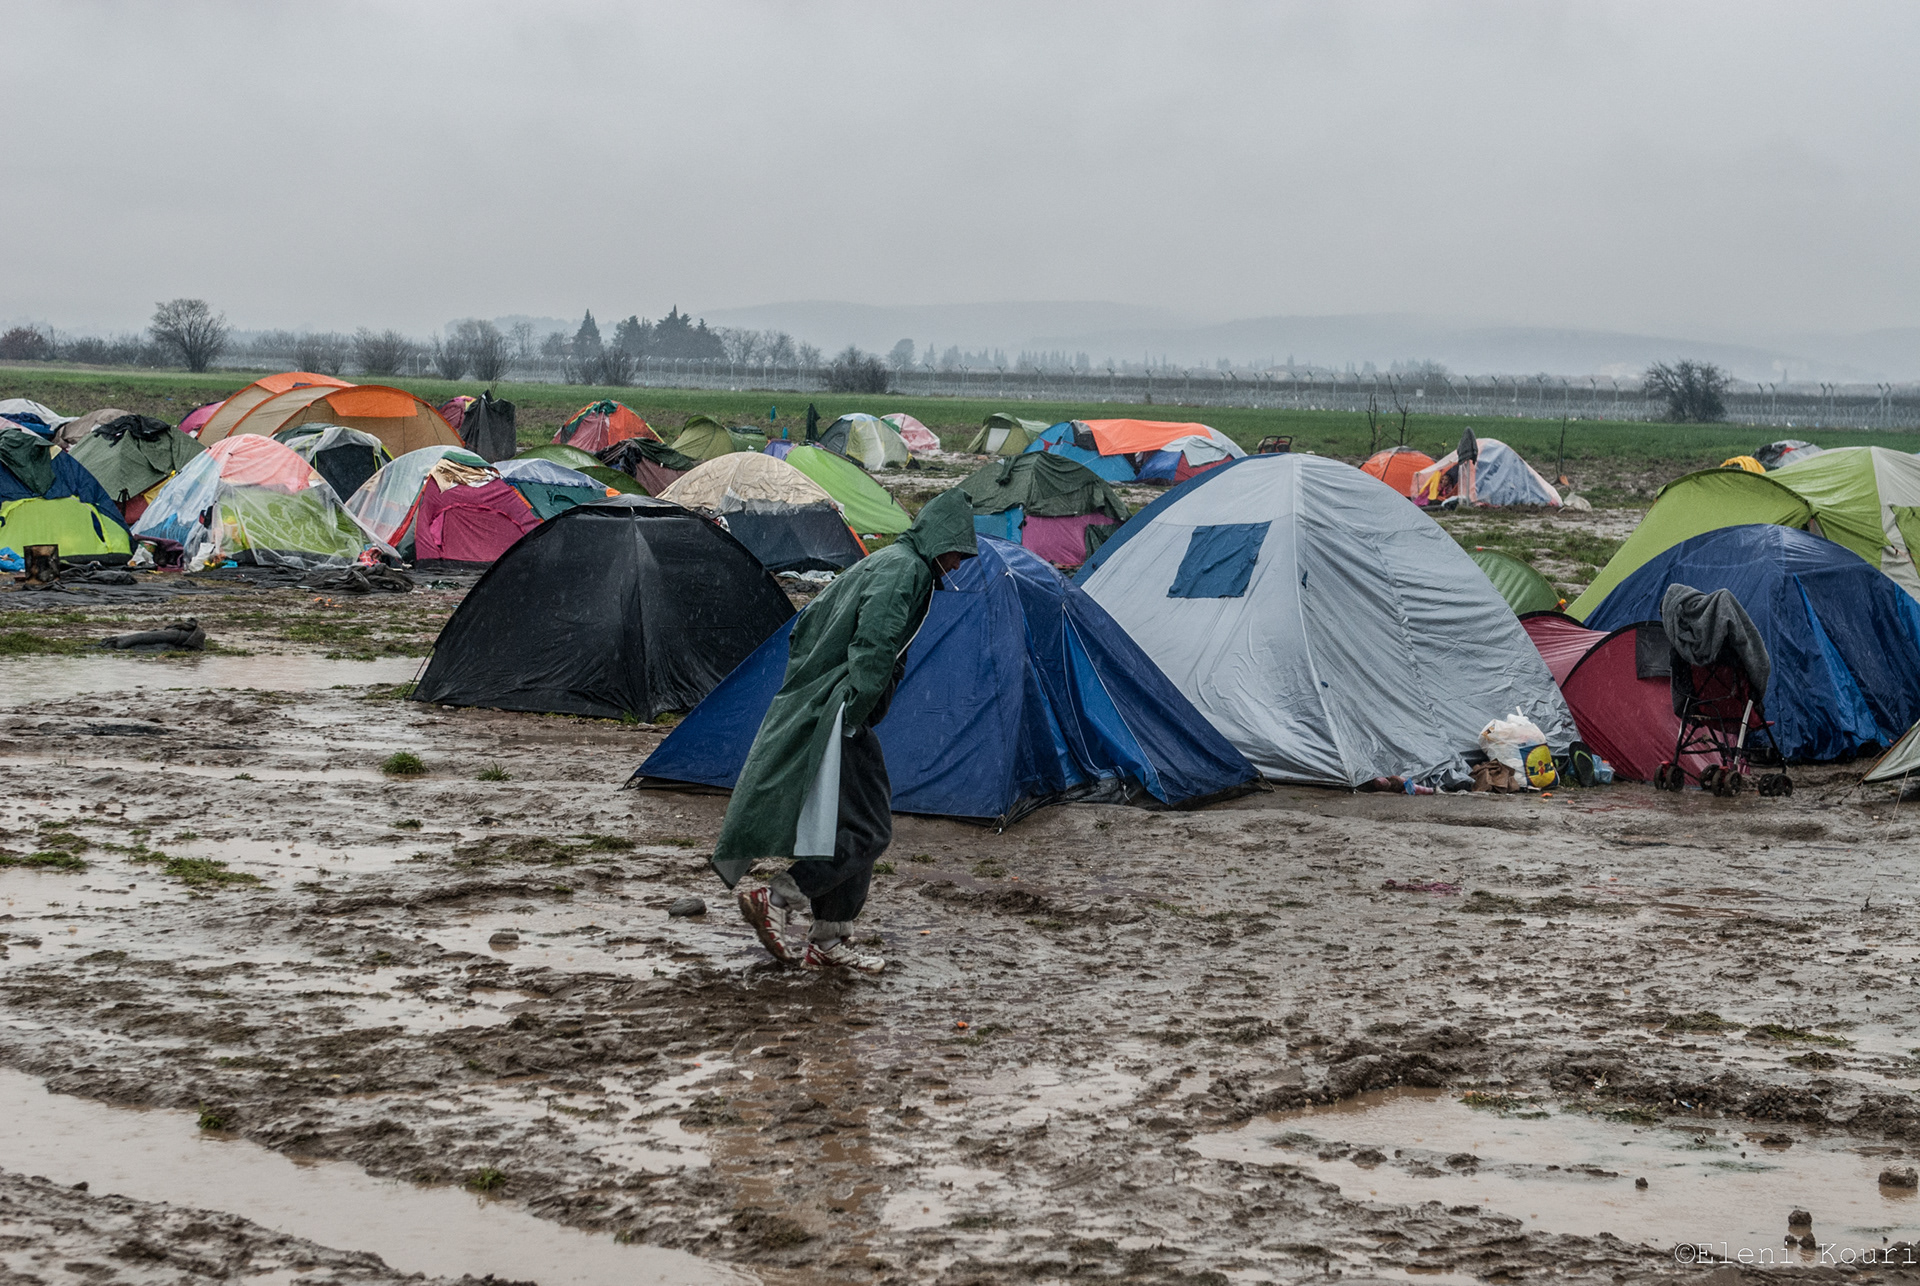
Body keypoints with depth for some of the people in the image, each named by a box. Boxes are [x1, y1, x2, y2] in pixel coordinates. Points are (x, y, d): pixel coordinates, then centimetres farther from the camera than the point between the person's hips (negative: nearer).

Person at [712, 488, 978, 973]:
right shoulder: (905, 570, -10)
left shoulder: (876, 564, 20)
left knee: (849, 827, 13)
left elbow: (805, 628, 24)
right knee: (866, 829, -8)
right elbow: (873, 643, -22)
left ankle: (828, 945, 15)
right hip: (833, 719, -10)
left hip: (804, 711, 10)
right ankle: (774, 900, -11)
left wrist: (803, 693, 22)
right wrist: (853, 715, -21)